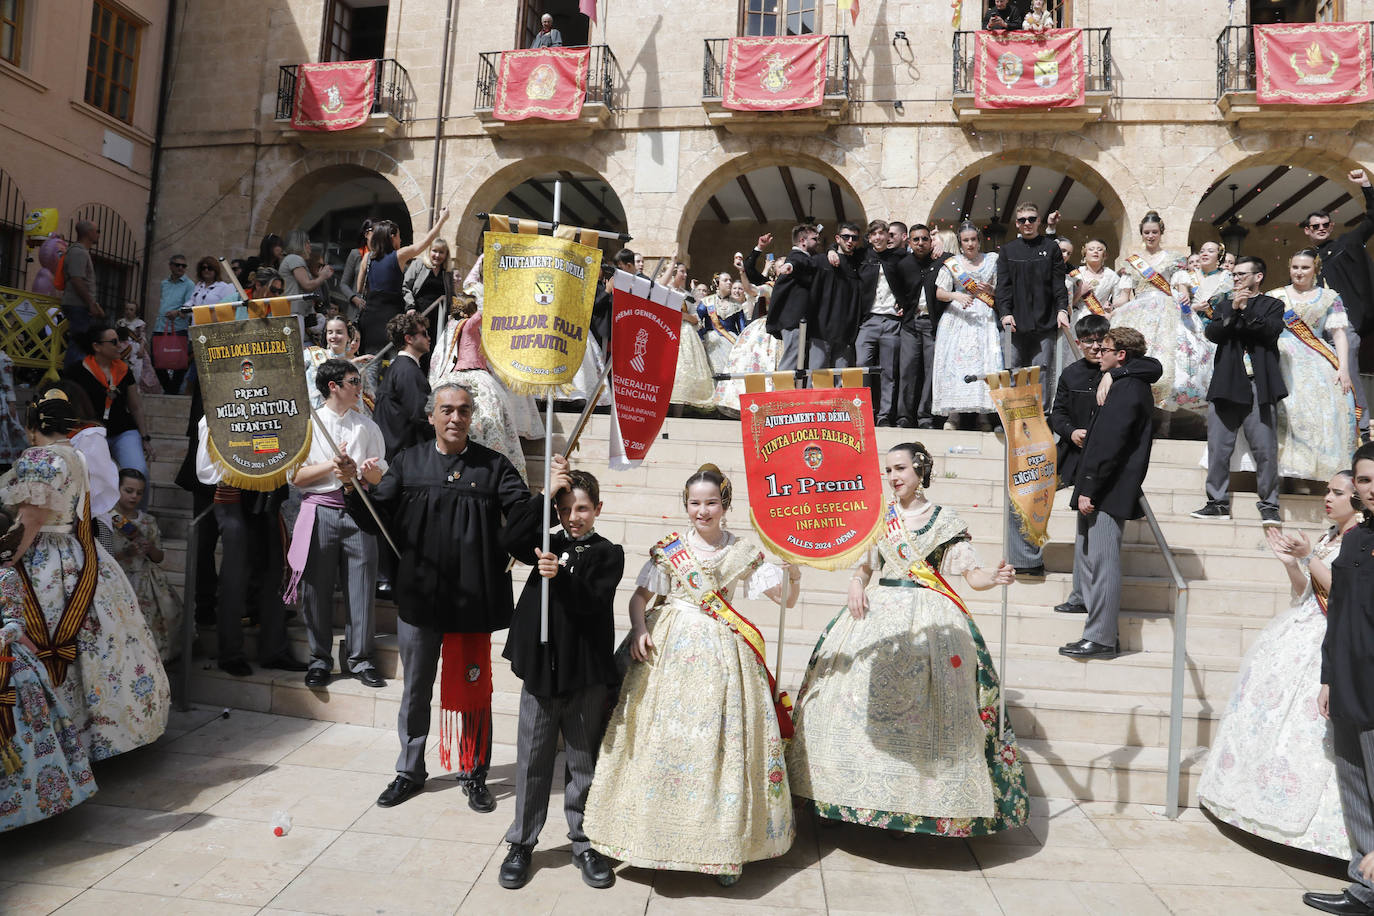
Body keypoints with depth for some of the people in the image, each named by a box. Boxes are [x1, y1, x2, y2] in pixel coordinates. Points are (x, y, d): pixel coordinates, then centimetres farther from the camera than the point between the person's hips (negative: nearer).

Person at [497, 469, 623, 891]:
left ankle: (585, 844, 26)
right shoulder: (548, 544, 7)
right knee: (532, 760, 11)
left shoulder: (608, 554, -2)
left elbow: (593, 601, -16)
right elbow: (512, 538, -12)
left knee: (584, 763, 10)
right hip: (539, 667, 2)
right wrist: (545, 494, -16)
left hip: (585, 674, -2)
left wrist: (560, 575, -32)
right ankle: (521, 843, 25)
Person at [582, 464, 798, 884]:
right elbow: (639, 596, 5)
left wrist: (793, 570, -16)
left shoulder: (744, 552, 5)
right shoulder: (669, 549, 3)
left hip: (721, 652, 0)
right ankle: (656, 834, 17)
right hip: (670, 646, 0)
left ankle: (723, 846, 13)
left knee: (722, 742, 1)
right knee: (664, 736, 1)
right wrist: (639, 630, -11)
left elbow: (784, 597, 3)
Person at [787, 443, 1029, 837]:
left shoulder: (945, 519, 2)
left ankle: (925, 796, 3)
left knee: (922, 701, -10)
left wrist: (994, 576, -24)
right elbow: (864, 564, 20)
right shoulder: (880, 517, 12)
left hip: (927, 615, -3)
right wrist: (856, 584, -1)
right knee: (859, 693, -3)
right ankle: (866, 787, 10)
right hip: (877, 611, 3)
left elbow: (972, 574, -3)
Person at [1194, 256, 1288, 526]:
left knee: (1265, 449, -5)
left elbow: (1272, 330, -6)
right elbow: (1212, 333, 4)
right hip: (1226, 386, 3)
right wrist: (1233, 310, -8)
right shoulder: (1224, 305, 21)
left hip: (1260, 387, -2)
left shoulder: (1272, 305, 13)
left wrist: (1246, 309, -11)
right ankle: (1218, 502, 7)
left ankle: (1269, 505, 1)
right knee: (1218, 449, 0)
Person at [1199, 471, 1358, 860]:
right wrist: (1291, 562, -2)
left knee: (1310, 727, -10)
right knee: (1274, 695, 9)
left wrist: (1309, 557, -19)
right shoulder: (1329, 537, 15)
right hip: (1302, 634, 8)